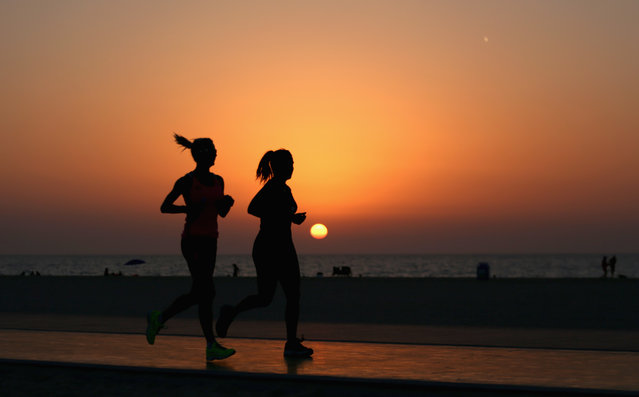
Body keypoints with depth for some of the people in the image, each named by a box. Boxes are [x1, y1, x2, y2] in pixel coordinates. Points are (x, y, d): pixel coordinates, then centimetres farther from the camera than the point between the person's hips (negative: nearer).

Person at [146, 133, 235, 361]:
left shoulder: (218, 181, 12)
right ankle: (212, 347, -8)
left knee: (197, 294, 10)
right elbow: (164, 207, -2)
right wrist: (190, 208, -16)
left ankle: (159, 318, 30)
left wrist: (228, 202, -5)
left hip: (210, 242, 8)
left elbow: (222, 213, 17)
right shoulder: (186, 181, -6)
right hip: (192, 240, -8)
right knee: (207, 292, -12)